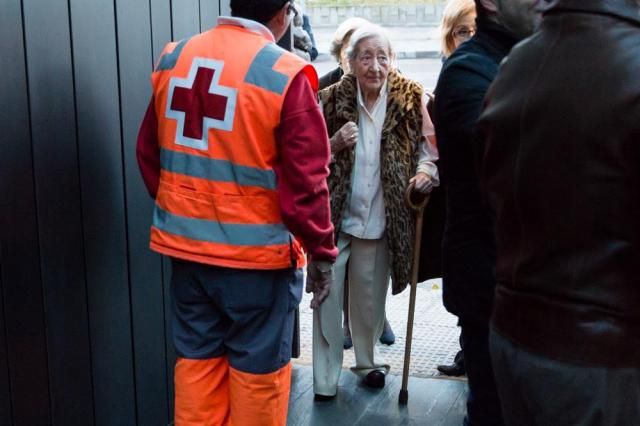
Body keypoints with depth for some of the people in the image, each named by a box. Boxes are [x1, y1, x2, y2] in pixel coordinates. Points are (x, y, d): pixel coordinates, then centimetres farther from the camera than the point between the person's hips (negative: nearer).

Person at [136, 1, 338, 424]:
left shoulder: (173, 58, 3)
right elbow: (304, 180, -15)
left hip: (185, 241, 6)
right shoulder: (285, 74, -15)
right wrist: (322, 251, -5)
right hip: (257, 249, -5)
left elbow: (150, 152, 11)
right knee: (258, 367, 9)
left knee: (197, 359, 16)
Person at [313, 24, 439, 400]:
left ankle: (367, 361, 38)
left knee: (370, 299, 15)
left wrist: (427, 172, -19)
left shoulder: (411, 99, -4)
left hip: (380, 219, 1)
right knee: (326, 295, -1)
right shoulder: (331, 100, -5)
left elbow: (429, 149, 2)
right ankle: (325, 379, 11)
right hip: (333, 217, -1)